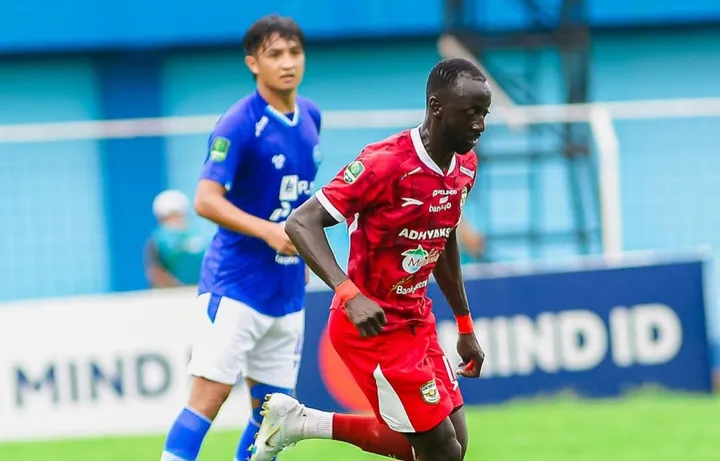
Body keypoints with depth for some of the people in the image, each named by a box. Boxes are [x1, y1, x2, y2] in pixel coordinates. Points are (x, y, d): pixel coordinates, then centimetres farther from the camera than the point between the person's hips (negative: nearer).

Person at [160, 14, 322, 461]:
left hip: (287, 290, 7)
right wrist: (269, 231, -30)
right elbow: (206, 200, -21)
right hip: (236, 285, -7)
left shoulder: (310, 116, 8)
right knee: (210, 393, -14)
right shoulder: (239, 124, -14)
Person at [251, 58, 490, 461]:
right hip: (373, 323, -8)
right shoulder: (385, 163, -23)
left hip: (417, 319, 9)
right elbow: (302, 223, -25)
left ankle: (301, 422, 20)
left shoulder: (465, 166, 2)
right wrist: (350, 294, -39)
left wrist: (465, 326, 23)